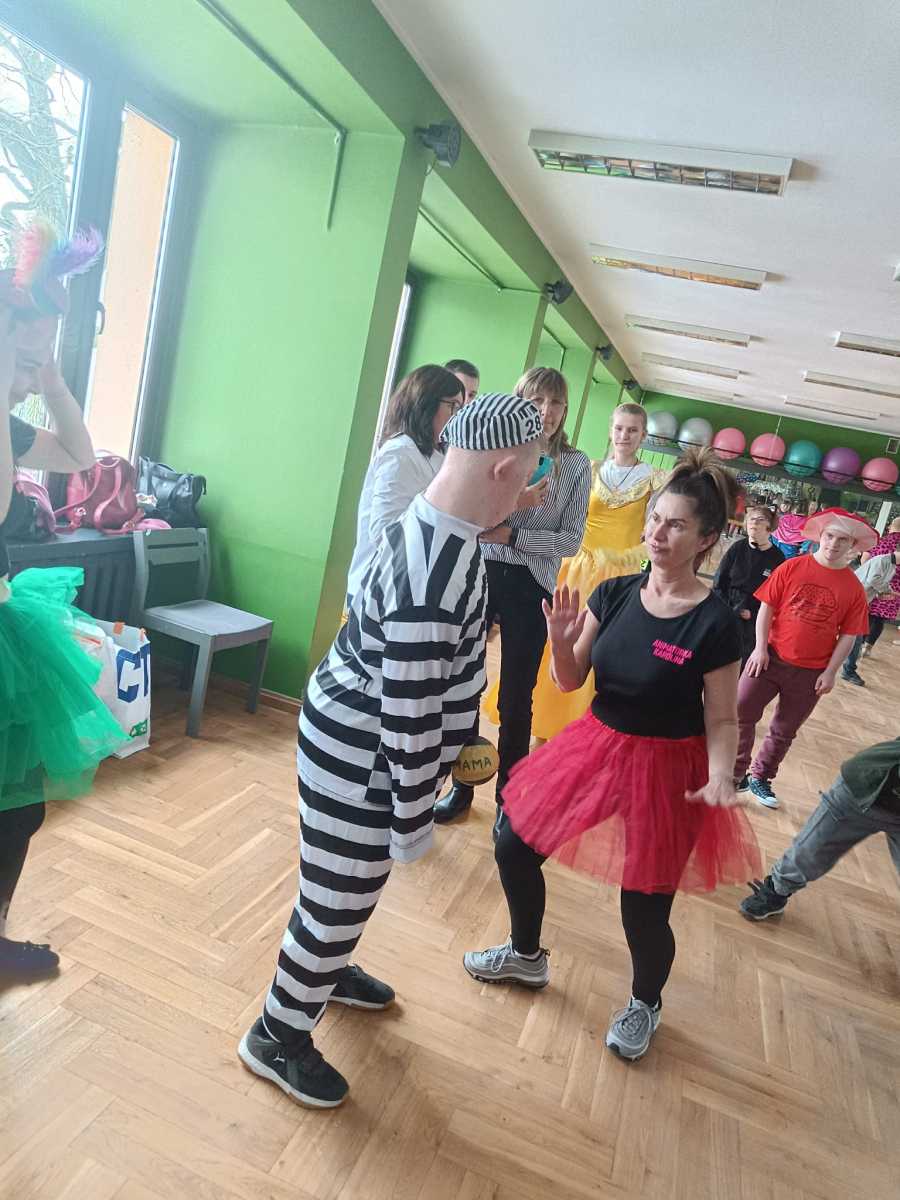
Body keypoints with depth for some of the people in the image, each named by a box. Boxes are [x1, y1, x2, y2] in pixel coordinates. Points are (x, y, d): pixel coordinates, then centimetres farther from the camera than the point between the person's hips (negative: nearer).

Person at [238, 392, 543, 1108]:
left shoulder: (430, 526, -1)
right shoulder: (435, 573, -33)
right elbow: (408, 714, -27)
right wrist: (415, 817, -15)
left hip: (356, 740, 9)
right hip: (362, 761, -9)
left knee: (350, 888, 30)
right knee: (339, 899, 11)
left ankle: (324, 971, 56)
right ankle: (278, 1038, 36)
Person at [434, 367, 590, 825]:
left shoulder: (576, 465, 0)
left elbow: (571, 539, -3)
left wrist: (511, 534, -13)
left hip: (531, 587, -1)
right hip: (479, 574, 1)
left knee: (515, 699, 8)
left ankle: (508, 797, 26)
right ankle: (462, 786, 29)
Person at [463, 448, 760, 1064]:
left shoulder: (715, 624, -18)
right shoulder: (615, 594, -6)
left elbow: (722, 719, -10)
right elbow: (570, 680, 0)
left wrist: (719, 777, -28)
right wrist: (560, 638, -20)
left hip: (667, 770, -5)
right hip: (598, 745, 5)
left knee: (644, 909, 3)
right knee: (514, 846, 10)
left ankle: (646, 1003, 40)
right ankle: (527, 955, 41)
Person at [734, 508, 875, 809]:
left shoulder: (853, 588, -4)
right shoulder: (792, 568, -5)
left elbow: (848, 636, -1)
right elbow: (767, 607, -3)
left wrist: (830, 673, -4)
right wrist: (760, 648, -9)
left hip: (811, 672, 1)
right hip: (771, 657, 0)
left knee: (784, 730, 13)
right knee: (741, 712, -4)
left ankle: (760, 777, 32)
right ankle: (736, 775, 13)